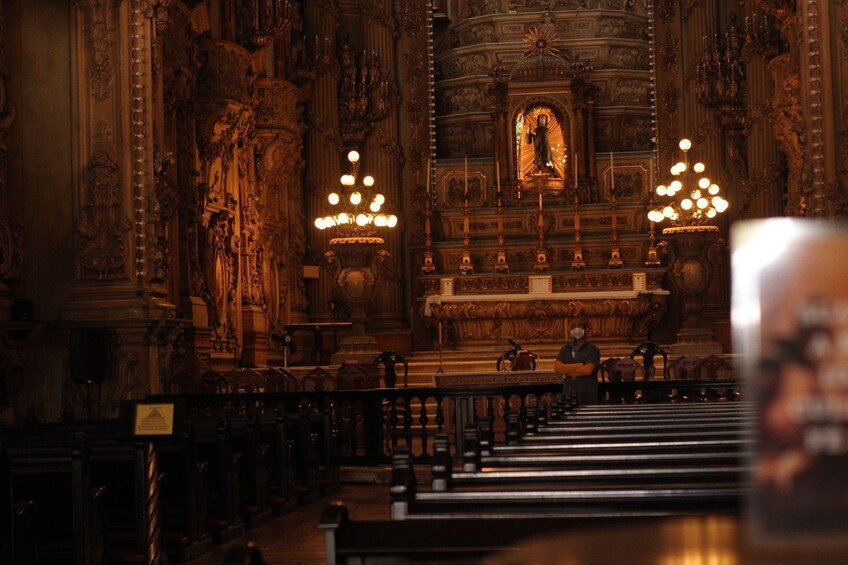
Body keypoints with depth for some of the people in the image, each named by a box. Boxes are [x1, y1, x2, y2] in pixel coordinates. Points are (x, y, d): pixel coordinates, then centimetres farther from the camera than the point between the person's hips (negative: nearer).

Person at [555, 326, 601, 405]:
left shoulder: (592, 349, 0)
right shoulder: (566, 349, 12)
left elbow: (588, 370, -13)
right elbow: (557, 367, -1)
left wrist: (567, 370, -2)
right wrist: (578, 365, -9)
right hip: (568, 393, 3)